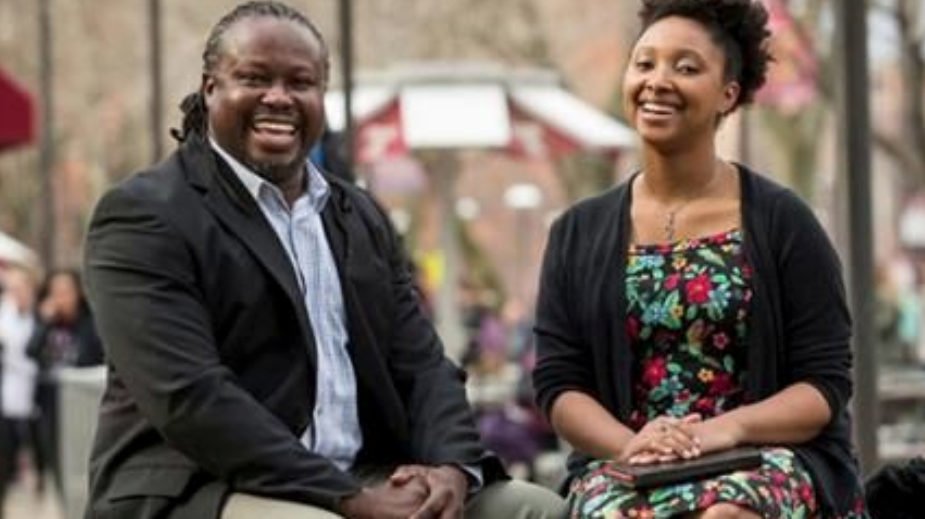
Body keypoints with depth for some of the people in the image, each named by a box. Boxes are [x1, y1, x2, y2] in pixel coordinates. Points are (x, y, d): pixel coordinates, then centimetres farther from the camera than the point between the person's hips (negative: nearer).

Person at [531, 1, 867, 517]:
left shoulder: (783, 221, 5)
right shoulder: (579, 233, 12)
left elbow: (826, 384, 1)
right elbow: (559, 382, 7)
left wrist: (727, 428, -18)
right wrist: (629, 443, -15)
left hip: (769, 458, -1)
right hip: (621, 463, 1)